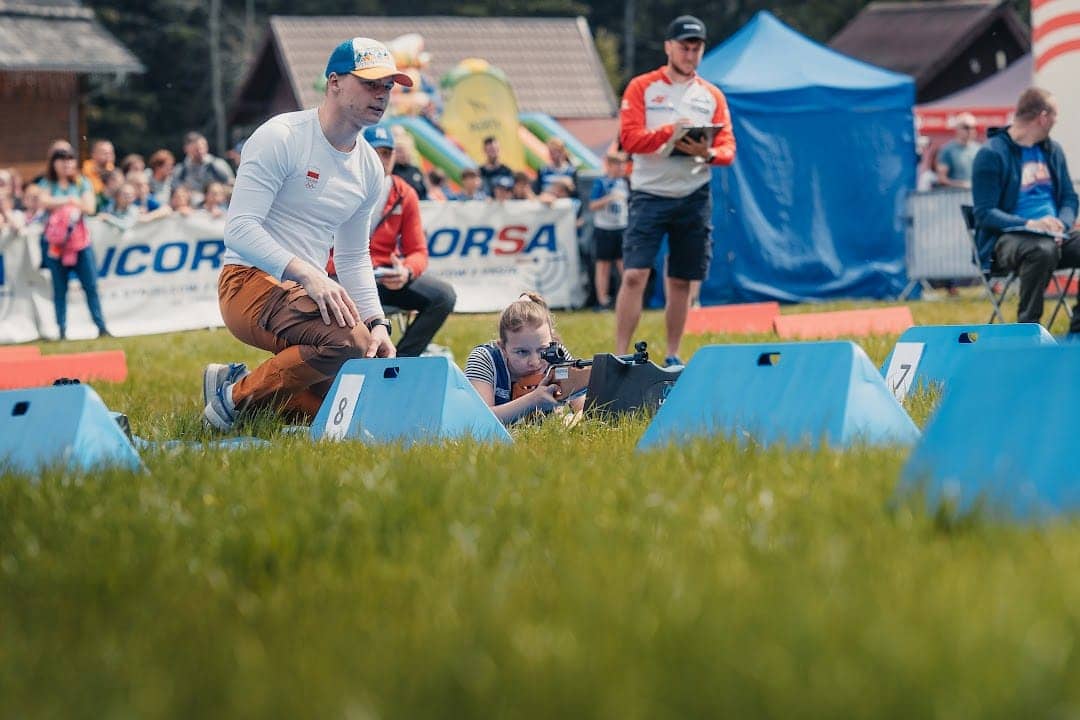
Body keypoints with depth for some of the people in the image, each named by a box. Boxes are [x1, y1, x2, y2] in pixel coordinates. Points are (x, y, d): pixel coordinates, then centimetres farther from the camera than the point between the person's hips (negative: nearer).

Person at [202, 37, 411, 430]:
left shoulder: (370, 168, 13)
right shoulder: (282, 137, -11)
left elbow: (354, 258, 22)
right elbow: (240, 228, -19)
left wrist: (377, 323, 6)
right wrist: (308, 275, -30)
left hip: (308, 291, 8)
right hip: (251, 282, -8)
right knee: (349, 340, -33)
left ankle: (239, 383, 15)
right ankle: (237, 398, -12)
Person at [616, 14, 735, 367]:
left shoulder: (712, 96, 10)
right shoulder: (642, 87, 1)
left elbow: (728, 147, 5)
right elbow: (629, 138, -9)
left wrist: (709, 153, -18)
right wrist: (670, 132, -23)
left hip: (694, 197, 3)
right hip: (650, 194, -3)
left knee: (681, 282, 8)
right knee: (634, 275, -12)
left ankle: (673, 357, 17)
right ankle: (620, 357, -9)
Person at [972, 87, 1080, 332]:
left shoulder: (1053, 151, 15)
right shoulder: (992, 154, -7)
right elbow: (985, 213, -12)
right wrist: (1029, 224, -24)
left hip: (1053, 235, 6)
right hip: (1006, 238, -6)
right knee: (1042, 250, -40)